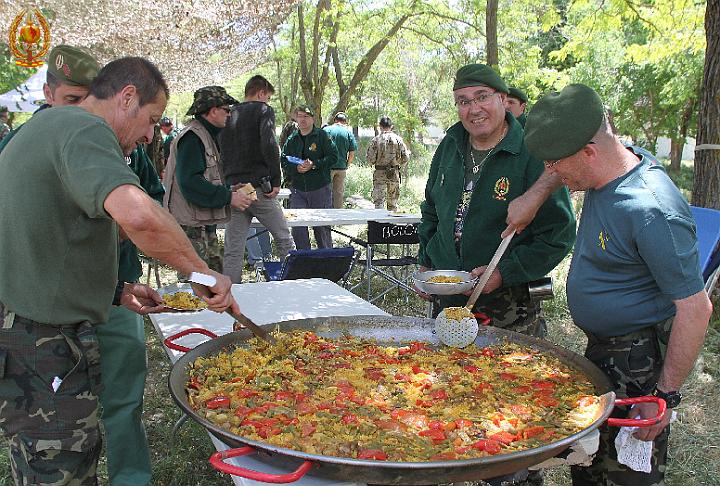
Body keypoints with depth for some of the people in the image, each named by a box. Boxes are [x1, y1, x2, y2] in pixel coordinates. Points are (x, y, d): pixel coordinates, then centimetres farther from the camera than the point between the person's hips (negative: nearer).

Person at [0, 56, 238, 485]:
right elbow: (137, 215, -36)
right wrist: (205, 273, -22)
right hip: (42, 349, -10)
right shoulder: (85, 129, -14)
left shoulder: (48, 126, 20)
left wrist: (116, 292, 19)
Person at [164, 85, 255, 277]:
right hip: (191, 225, -11)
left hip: (205, 224, 11)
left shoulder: (207, 135, 18)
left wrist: (230, 190, 9)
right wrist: (228, 197, -21)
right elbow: (190, 182, -25)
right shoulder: (192, 137, -15)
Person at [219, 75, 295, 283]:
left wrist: (228, 184, 17)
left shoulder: (229, 115, 17)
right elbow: (269, 145, -18)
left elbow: (221, 151, 16)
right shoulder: (263, 110, -2)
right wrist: (276, 181, -12)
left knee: (233, 249, 6)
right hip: (258, 187, -5)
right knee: (285, 241, 7)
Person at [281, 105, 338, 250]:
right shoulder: (291, 139, 11)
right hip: (298, 189, 3)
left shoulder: (322, 136, -1)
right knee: (297, 226, -3)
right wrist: (296, 168, -11)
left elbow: (333, 157, -7)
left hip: (320, 189, -3)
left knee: (322, 226, 5)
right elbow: (284, 162, 9)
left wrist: (314, 164, -16)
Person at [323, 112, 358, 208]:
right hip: (342, 167, 2)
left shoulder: (326, 130, -3)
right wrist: (347, 165, 10)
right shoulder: (348, 132, 3)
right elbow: (352, 152, 0)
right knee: (339, 193, 11)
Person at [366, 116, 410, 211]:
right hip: (394, 174, 2)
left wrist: (373, 163, 13)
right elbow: (406, 157, -2)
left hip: (380, 173, -2)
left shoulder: (376, 140, -7)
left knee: (378, 200, -1)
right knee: (393, 200, 14)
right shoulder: (398, 139, -2)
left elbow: (370, 159, -9)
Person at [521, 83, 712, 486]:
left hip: (638, 362, -9)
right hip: (601, 348, 9)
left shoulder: (652, 212, -30)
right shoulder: (616, 164, -3)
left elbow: (696, 309, -26)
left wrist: (665, 396, -22)